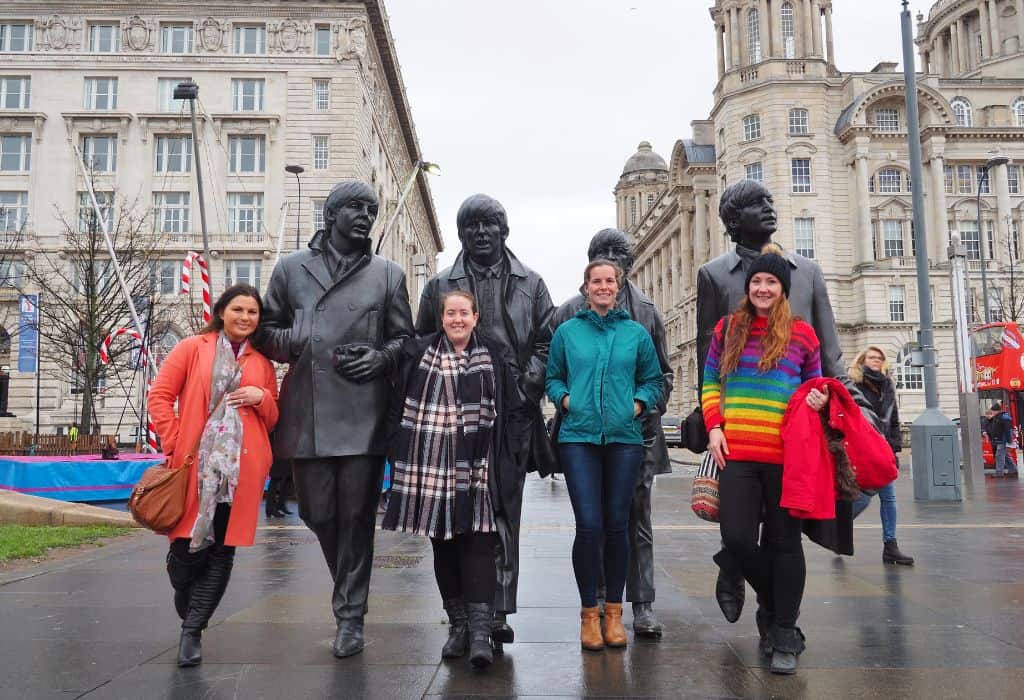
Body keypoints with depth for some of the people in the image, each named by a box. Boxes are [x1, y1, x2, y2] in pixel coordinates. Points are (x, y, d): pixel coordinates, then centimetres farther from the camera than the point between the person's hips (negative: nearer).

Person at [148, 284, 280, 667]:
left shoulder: (262, 363, 15)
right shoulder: (192, 348, 6)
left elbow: (274, 420, 18)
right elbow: (160, 396, 2)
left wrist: (262, 398, -4)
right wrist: (174, 445, -6)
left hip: (242, 469, 2)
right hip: (195, 465, -2)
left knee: (222, 549, 2)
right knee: (188, 543, 2)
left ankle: (192, 631, 13)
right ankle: (185, 603, 32)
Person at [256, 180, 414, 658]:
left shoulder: (388, 274, 11)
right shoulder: (291, 268, 12)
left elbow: (404, 339, 14)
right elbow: (267, 332, 14)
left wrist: (381, 357, -6)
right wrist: (296, 344, -6)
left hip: (364, 414, -1)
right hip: (306, 415, 1)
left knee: (356, 515, 0)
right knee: (318, 514, 7)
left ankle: (350, 614, 14)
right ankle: (348, 594, 33)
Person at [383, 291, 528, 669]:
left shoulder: (495, 357, 6)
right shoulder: (417, 353, 7)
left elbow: (515, 410, 7)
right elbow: (398, 407, 9)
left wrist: (507, 456, -2)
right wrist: (399, 452, 1)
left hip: (478, 468, -1)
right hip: (430, 466, 2)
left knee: (478, 542, -7)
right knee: (443, 545, 9)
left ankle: (480, 630, -5)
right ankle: (457, 623, 21)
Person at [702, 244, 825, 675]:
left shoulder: (801, 333, 6)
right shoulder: (728, 329, 10)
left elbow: (814, 384, 17)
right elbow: (710, 383, 14)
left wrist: (820, 401, -6)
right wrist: (714, 426, 2)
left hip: (785, 454, -1)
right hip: (738, 452, 1)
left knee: (784, 540, 5)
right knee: (737, 537, -5)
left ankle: (785, 636, 19)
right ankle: (772, 602, 26)